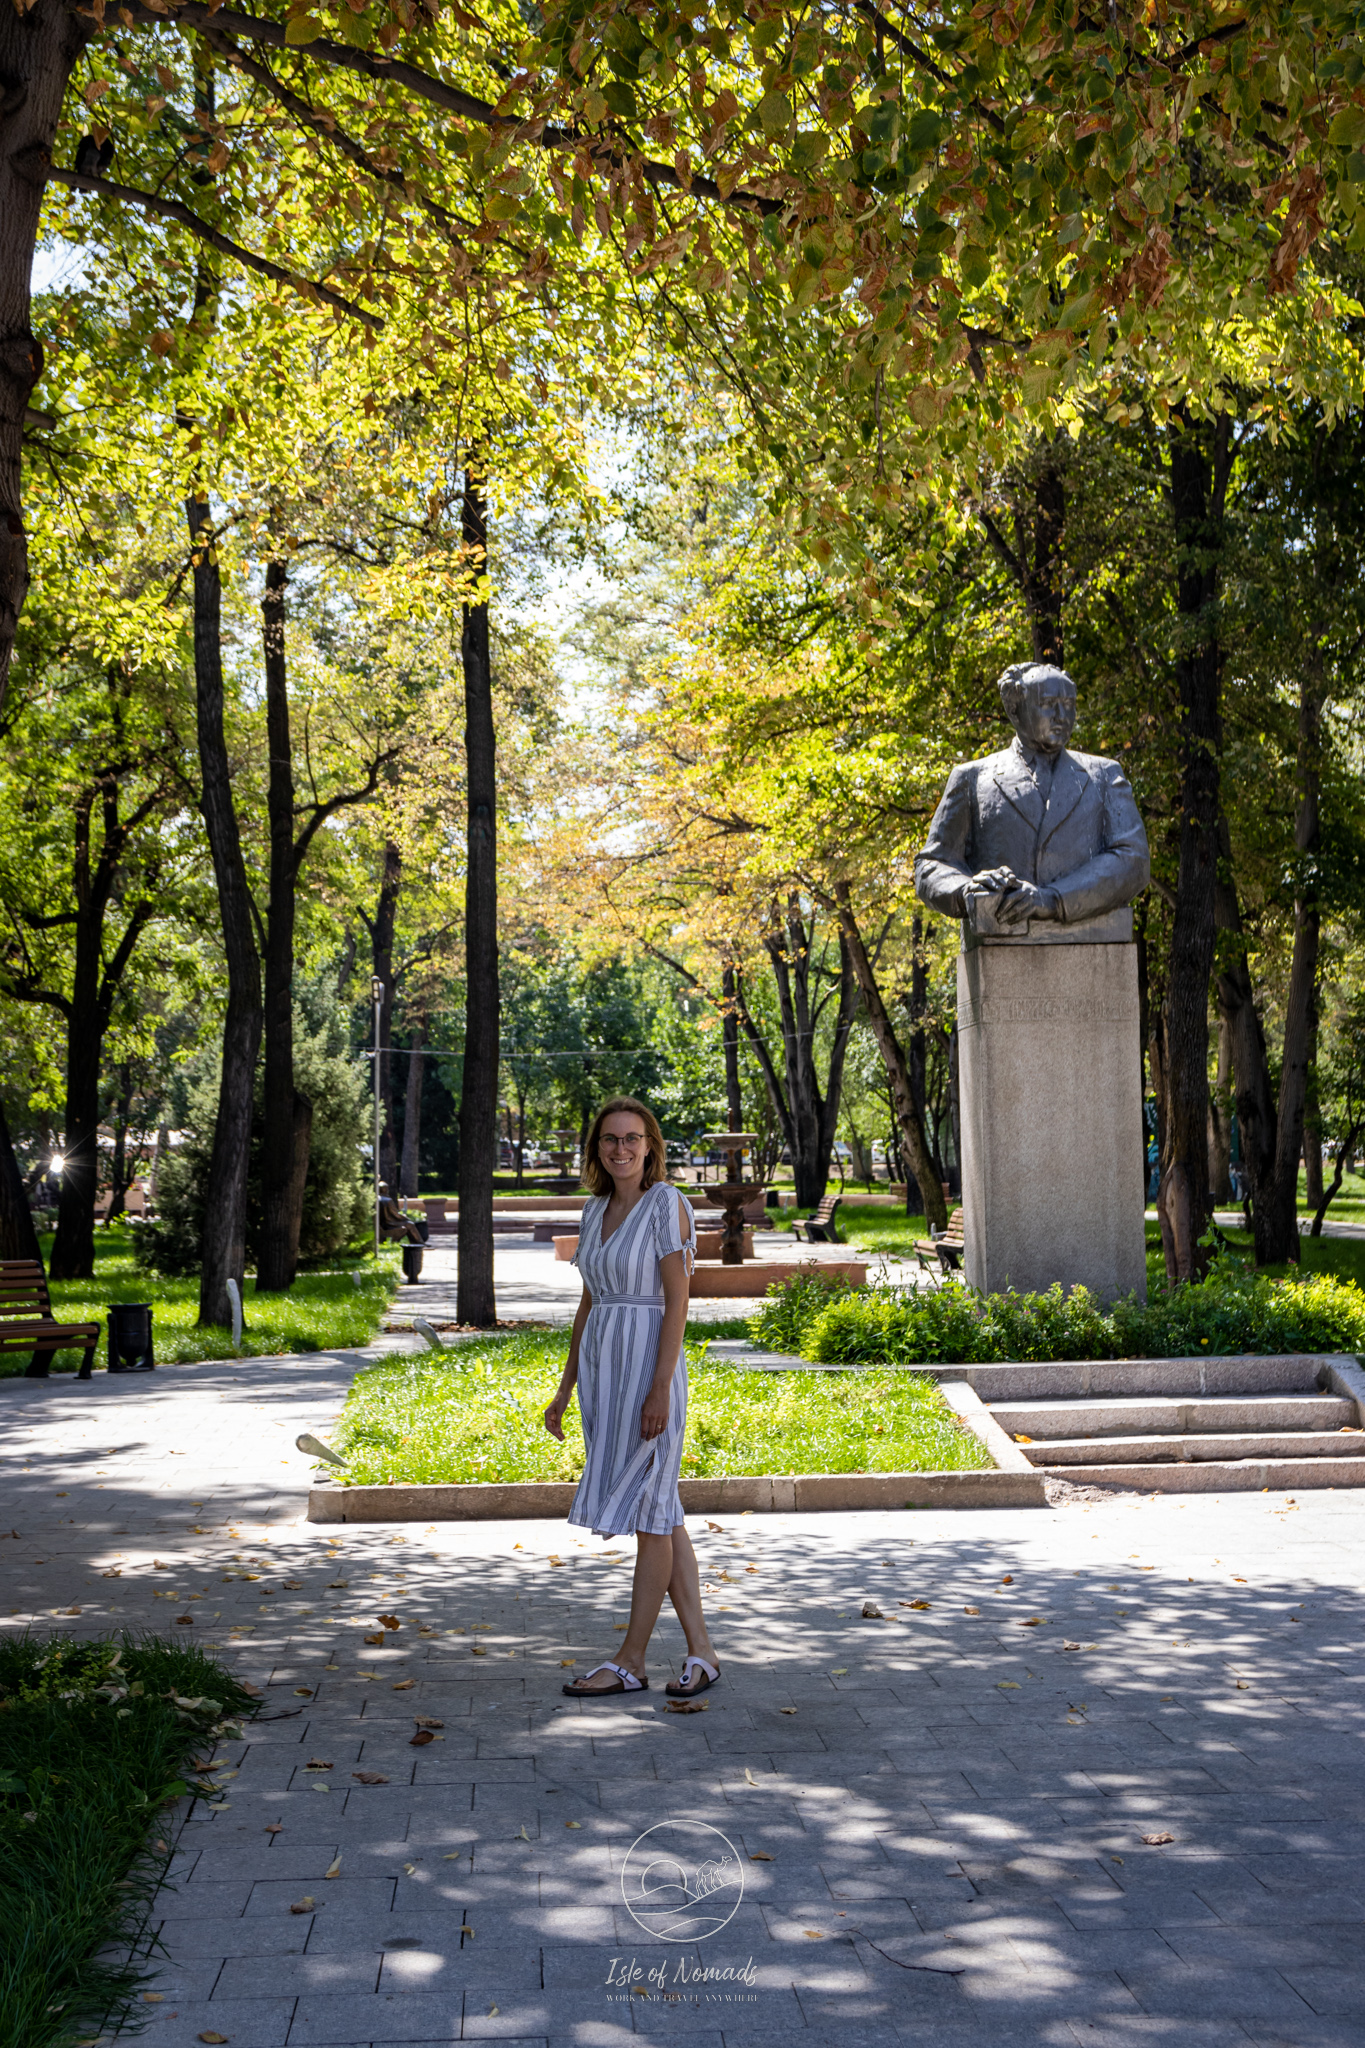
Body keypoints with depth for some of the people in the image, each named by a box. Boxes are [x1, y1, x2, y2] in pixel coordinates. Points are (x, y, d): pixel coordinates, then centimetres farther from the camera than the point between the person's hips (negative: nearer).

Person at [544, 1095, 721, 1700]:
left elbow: (677, 1301, -14)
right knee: (660, 1513, 9)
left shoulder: (666, 1203, -10)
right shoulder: (595, 1209, 12)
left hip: (647, 1368, -8)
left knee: (647, 1513, 0)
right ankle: (701, 1651, 15)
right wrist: (565, 1389, 15)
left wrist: (660, 1390, -19)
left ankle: (630, 1661, 8)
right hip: (601, 1369, 8)